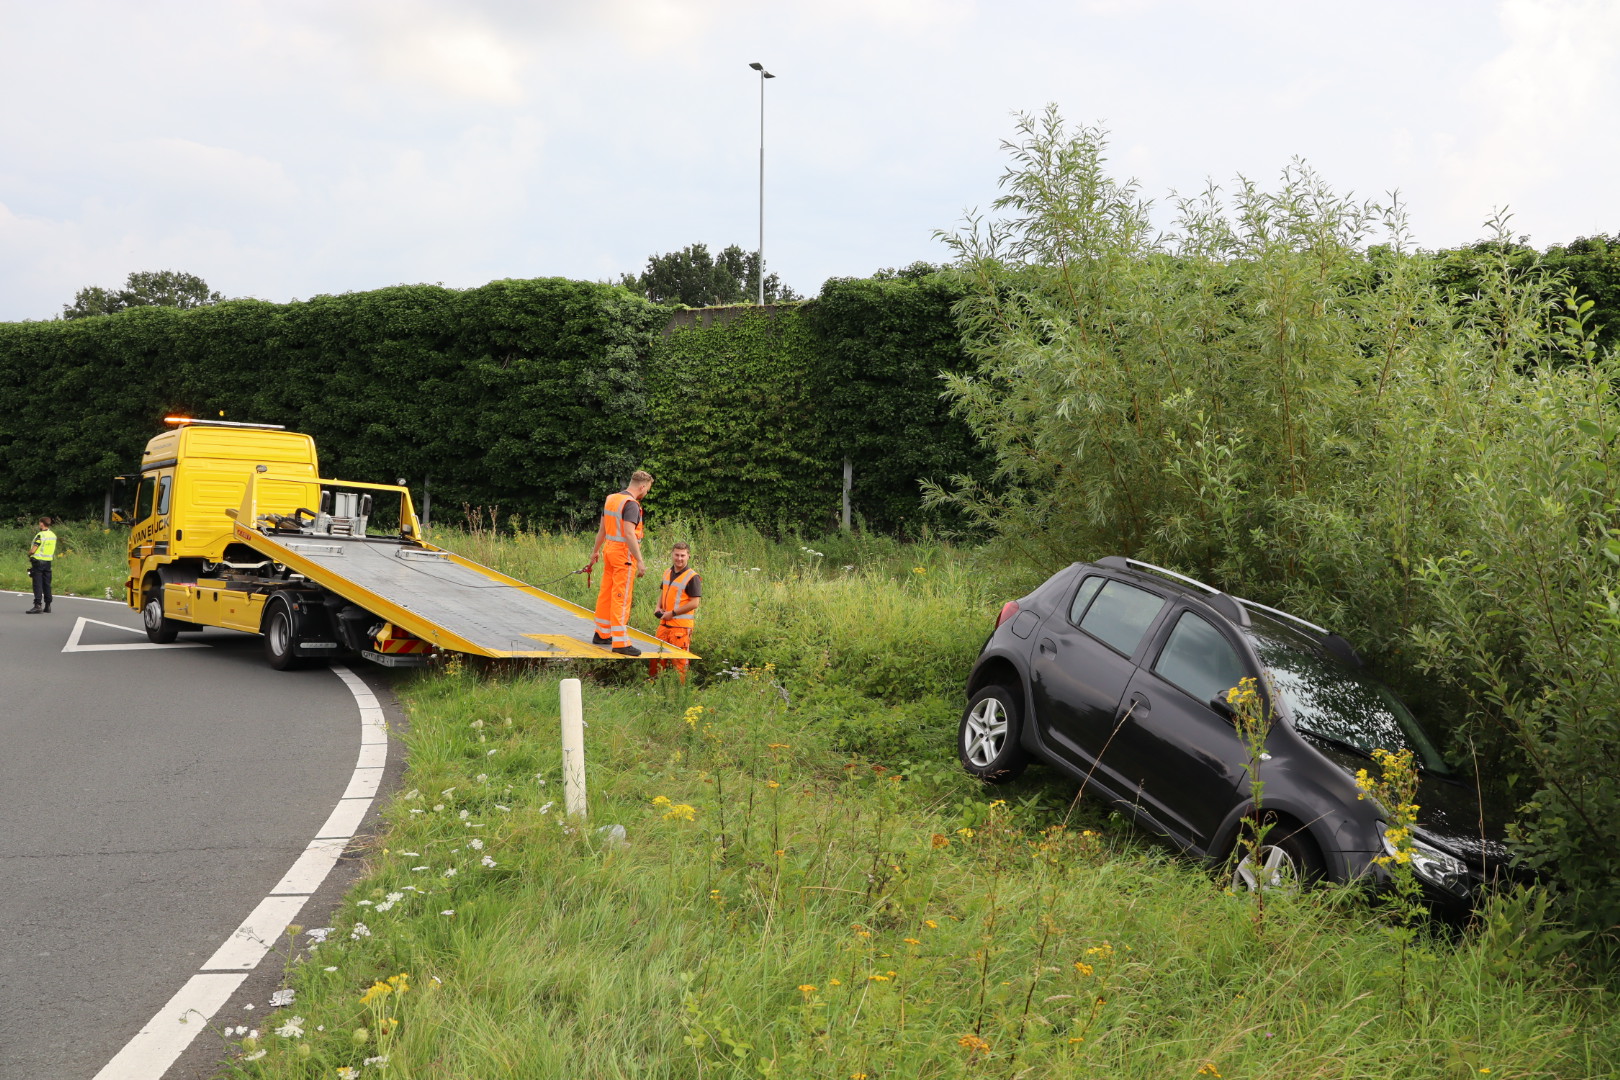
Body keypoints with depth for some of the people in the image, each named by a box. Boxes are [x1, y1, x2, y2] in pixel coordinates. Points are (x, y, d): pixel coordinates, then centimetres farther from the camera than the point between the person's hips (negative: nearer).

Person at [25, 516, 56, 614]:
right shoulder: (53, 535, 8)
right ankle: (48, 606, 11)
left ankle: (38, 605, -12)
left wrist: (29, 554, 3)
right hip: (48, 562, 7)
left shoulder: (40, 535, -15)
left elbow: (33, 550, -18)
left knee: (37, 584, -6)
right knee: (47, 584, 10)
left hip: (38, 561, -7)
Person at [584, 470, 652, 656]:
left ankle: (601, 634, 27)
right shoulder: (631, 504, -16)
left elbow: (602, 529, 19)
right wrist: (640, 561, -24)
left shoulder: (611, 498, 11)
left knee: (606, 593, 16)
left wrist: (595, 551, 28)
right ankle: (620, 642, -7)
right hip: (624, 553, -9)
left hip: (609, 549, 9)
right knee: (621, 597, -8)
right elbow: (629, 534, -24)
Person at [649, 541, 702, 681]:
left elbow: (694, 602, -16)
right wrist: (659, 608, 6)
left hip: (681, 625, -7)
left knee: (679, 661, -1)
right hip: (664, 623, 7)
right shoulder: (667, 573, 11)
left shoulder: (692, 577, -12)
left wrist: (672, 613, -16)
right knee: (656, 656, 14)